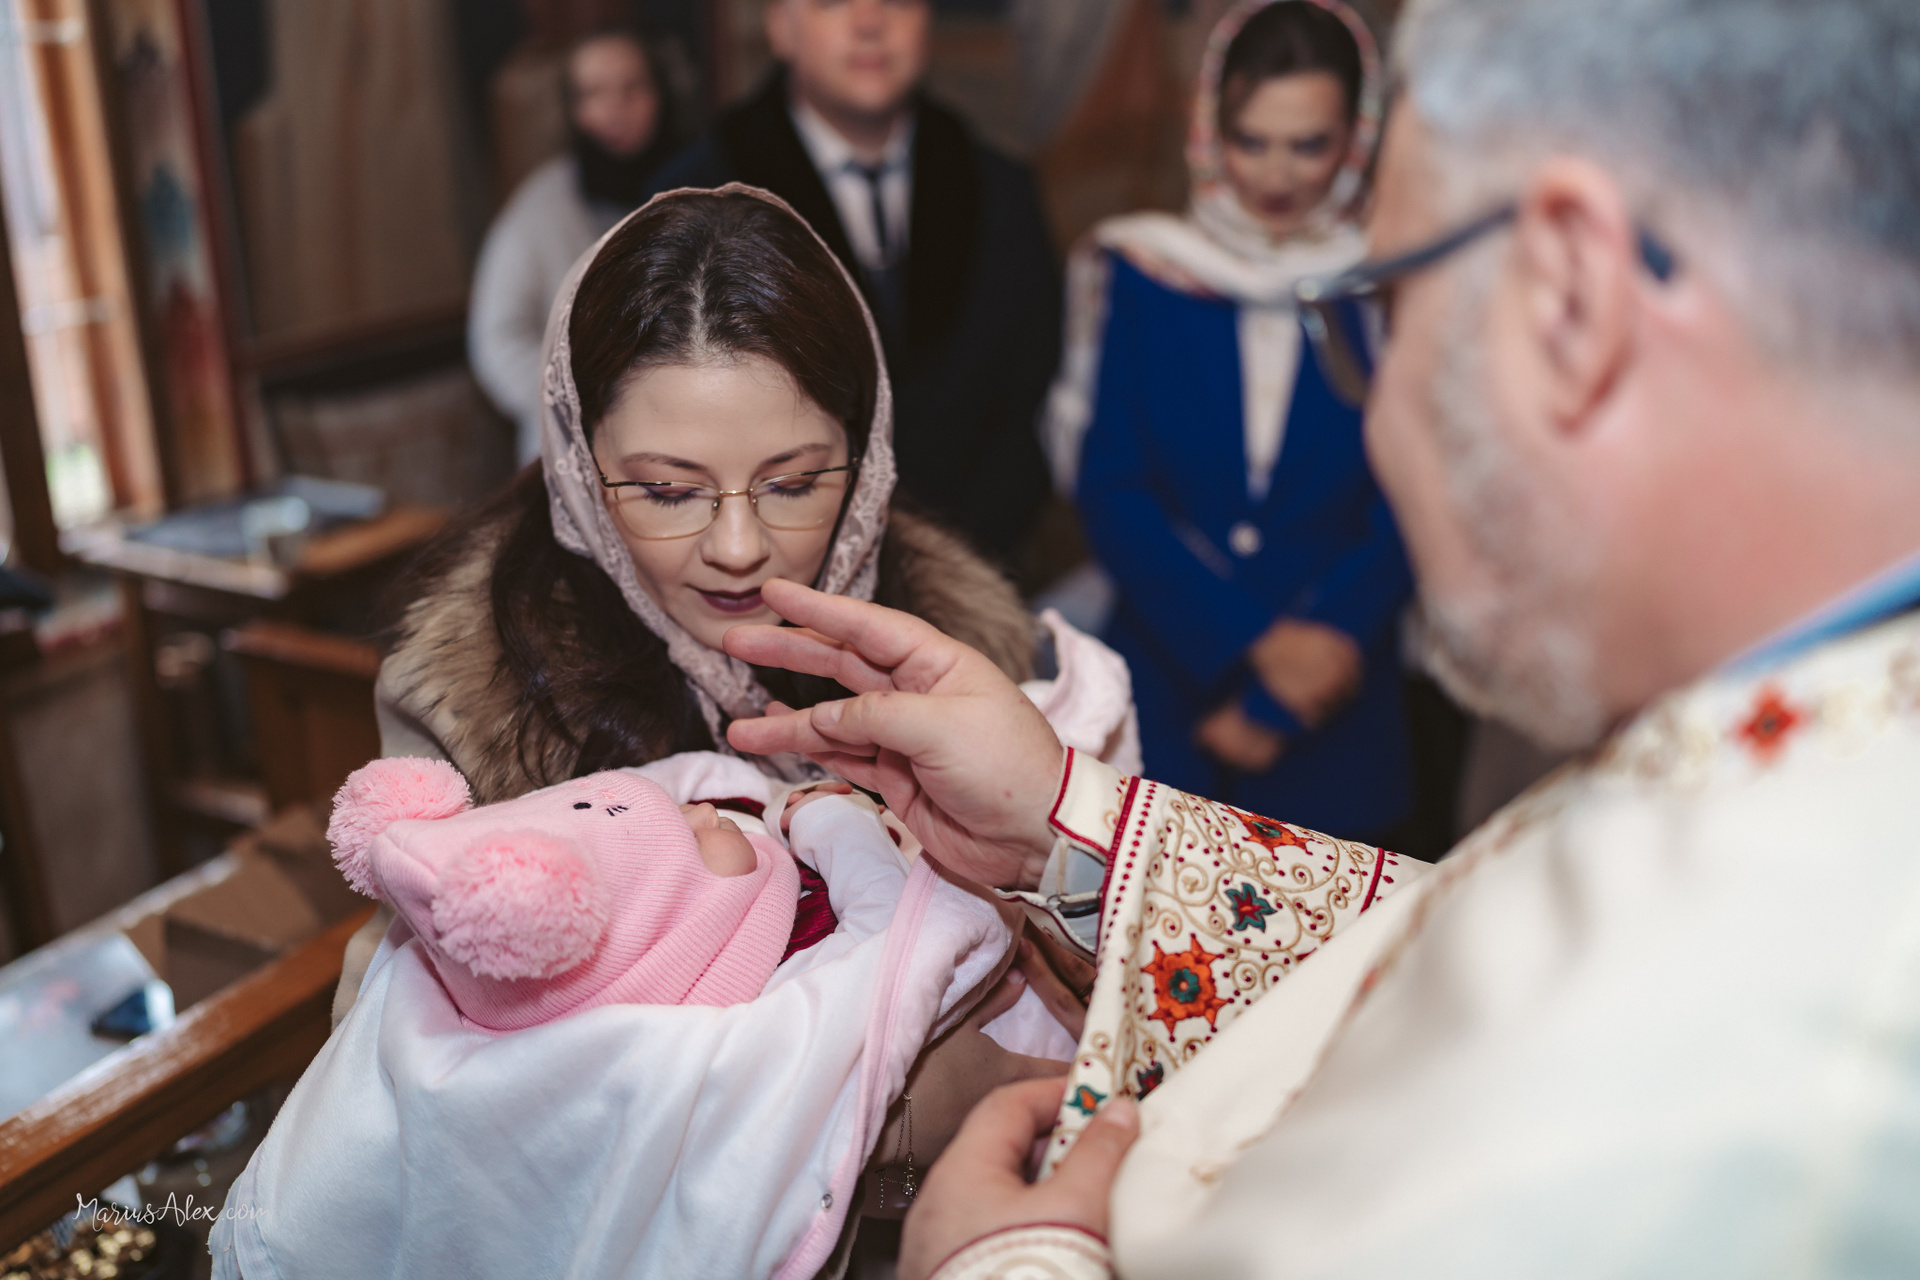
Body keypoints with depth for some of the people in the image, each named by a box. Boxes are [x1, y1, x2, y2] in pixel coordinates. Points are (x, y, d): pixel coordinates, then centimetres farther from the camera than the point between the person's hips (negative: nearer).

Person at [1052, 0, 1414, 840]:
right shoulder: (1139, 273, 2)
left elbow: (1404, 517, -4)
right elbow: (1108, 488, -3)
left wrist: (1276, 706, -11)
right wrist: (1251, 646, -13)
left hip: (1332, 726, 0)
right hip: (1161, 697, 0)